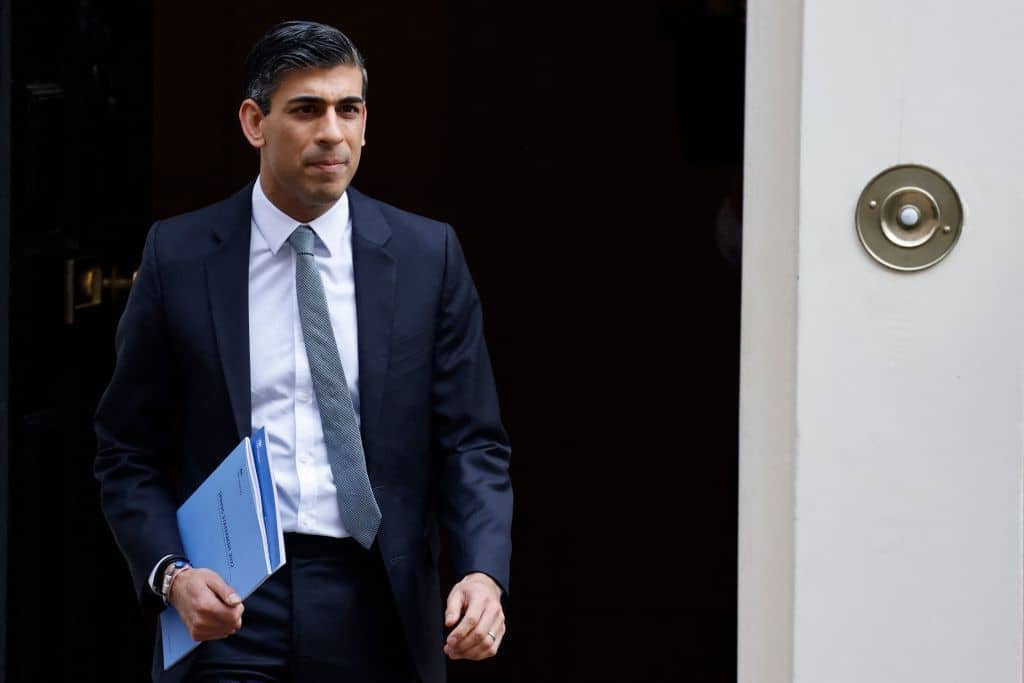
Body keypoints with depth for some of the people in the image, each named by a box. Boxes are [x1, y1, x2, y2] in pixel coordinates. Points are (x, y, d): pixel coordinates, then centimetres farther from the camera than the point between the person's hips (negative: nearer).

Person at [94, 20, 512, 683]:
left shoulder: (429, 254, 3)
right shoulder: (179, 255, 1)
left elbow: (471, 443, 2)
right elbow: (130, 450, 4)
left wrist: (484, 573, -15)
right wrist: (171, 573, -12)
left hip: (376, 606, 1)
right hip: (227, 601, -1)